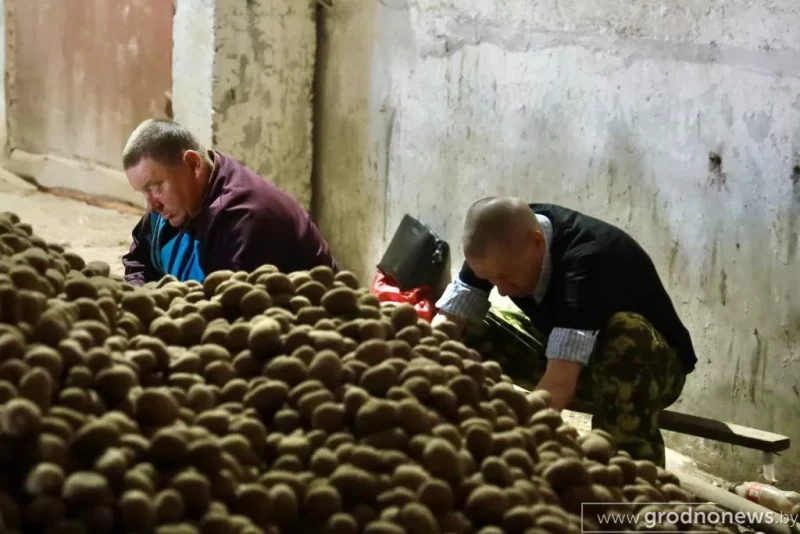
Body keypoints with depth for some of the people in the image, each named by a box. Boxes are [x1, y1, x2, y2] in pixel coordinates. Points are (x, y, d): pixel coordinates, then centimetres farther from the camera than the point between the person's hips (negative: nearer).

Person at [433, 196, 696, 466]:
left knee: (626, 333, -39)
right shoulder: (501, 247, -18)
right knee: (468, 333, -14)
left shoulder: (588, 259, -37)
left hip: (654, 364, -6)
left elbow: (560, 384, -47)